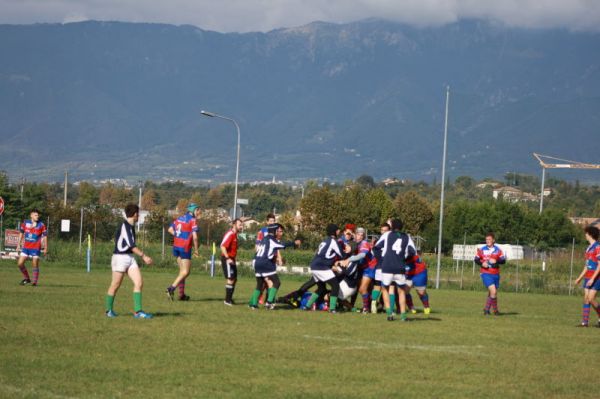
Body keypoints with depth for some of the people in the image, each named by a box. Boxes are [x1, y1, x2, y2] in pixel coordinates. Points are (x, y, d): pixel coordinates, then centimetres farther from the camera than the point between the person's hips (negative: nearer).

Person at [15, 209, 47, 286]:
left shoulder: (41, 225, -4)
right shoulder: (25, 223, 3)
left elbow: (45, 236, 0)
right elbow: (21, 234, 15)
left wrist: (45, 248, -3)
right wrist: (19, 244, 14)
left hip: (36, 248, -3)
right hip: (26, 247, 3)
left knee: (35, 265, -3)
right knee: (20, 264, -1)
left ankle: (35, 281, 9)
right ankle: (26, 278, 17)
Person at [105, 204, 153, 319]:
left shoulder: (130, 226, 12)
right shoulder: (124, 226, -16)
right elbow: (131, 245, -20)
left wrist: (142, 255, 19)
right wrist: (143, 256, -20)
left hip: (130, 258, 8)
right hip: (120, 257, -8)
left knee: (139, 282, -4)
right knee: (115, 285, 3)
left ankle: (138, 311, -4)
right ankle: (109, 310, 19)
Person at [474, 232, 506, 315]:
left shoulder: (498, 250, 5)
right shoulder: (482, 250, 2)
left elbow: (503, 261, 1)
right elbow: (476, 259, 8)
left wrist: (496, 261, -18)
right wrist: (482, 263, -12)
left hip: (495, 274, 3)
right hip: (485, 273, -3)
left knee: (491, 293, 11)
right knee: (493, 291, -17)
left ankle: (487, 309, 28)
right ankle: (495, 309, -3)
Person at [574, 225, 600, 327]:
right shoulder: (589, 248, 15)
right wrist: (580, 278, 22)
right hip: (588, 277, 9)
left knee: (591, 299, -13)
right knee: (586, 299, 3)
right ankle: (585, 322, 3)